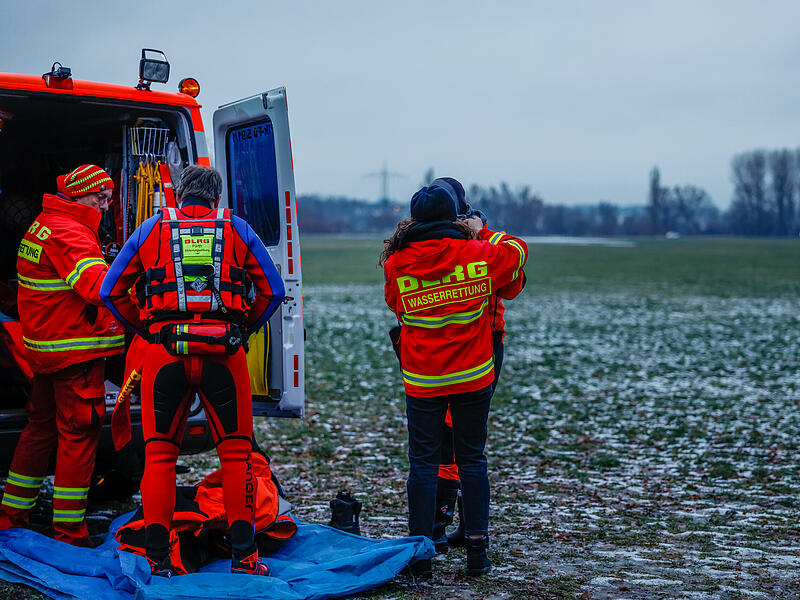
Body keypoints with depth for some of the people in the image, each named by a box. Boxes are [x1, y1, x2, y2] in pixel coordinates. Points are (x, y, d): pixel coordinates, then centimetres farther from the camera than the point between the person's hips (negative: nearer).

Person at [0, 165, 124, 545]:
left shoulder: (42, 226, 15)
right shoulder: (69, 233, -17)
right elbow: (99, 285, -31)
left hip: (43, 349, 10)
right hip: (76, 351, -10)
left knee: (40, 429, 19)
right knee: (79, 435, -3)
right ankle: (70, 534, 3)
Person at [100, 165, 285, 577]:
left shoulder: (152, 229, 11)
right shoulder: (237, 229, 10)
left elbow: (111, 290, 10)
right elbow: (273, 290, 10)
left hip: (164, 351, 1)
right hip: (224, 353, 0)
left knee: (159, 454, 10)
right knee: (236, 452, 8)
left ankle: (157, 558, 9)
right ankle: (243, 555, 9)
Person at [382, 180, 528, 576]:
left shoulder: (397, 264, -7)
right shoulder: (478, 256, -6)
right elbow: (517, 252, 14)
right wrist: (483, 233, 25)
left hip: (421, 380, -1)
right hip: (473, 376, 1)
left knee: (422, 462, 6)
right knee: (471, 458, 11)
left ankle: (420, 555, 7)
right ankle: (476, 551, 13)